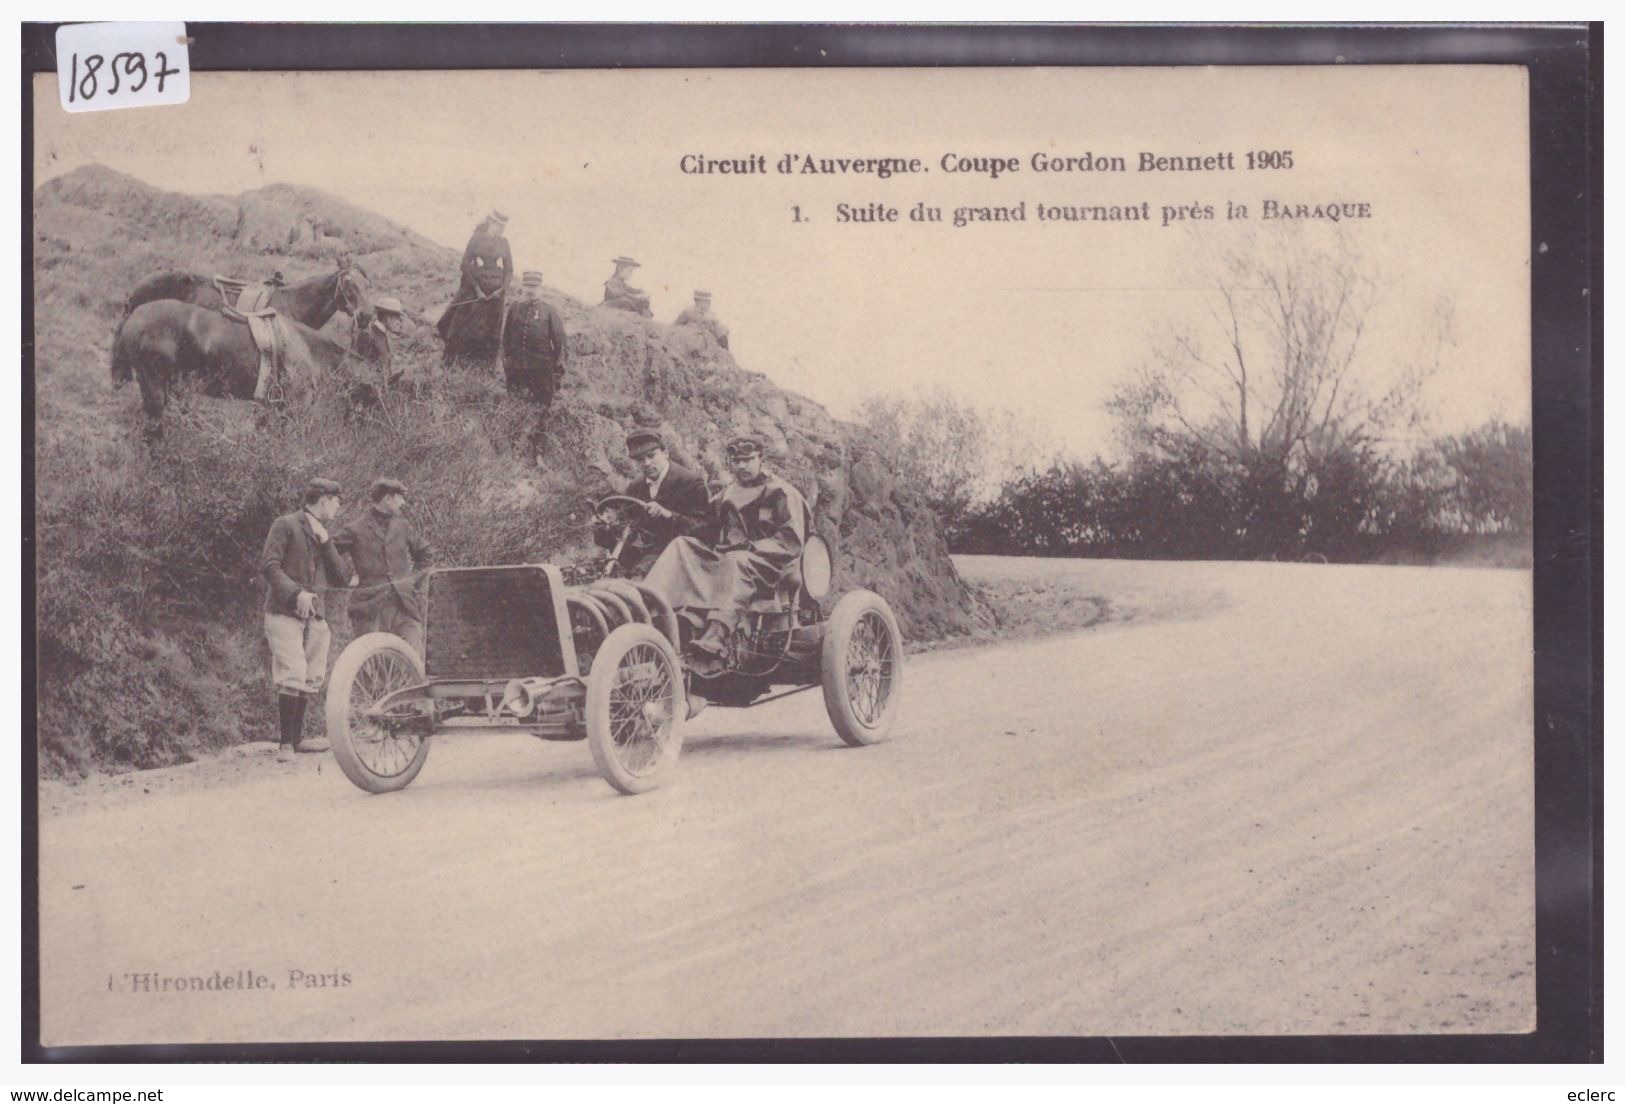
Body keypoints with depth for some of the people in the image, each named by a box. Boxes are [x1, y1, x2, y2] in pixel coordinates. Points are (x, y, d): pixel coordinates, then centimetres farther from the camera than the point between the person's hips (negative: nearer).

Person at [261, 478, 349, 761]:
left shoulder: (323, 534, 22)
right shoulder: (286, 525, 0)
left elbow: (339, 578, 12)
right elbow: (269, 566, -9)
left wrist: (326, 543, 0)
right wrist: (296, 592, -20)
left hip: (315, 617, 7)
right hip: (285, 613, -7)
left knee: (310, 681, 7)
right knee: (292, 678, -14)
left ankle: (296, 738, 18)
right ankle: (285, 743, -8)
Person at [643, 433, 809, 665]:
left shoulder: (781, 493, 4)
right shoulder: (726, 496, 25)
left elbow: (791, 542, -6)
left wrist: (751, 547, -17)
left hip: (766, 569, -6)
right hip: (725, 561, 6)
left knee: (736, 561, -39)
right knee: (681, 547, -17)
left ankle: (716, 634, -60)